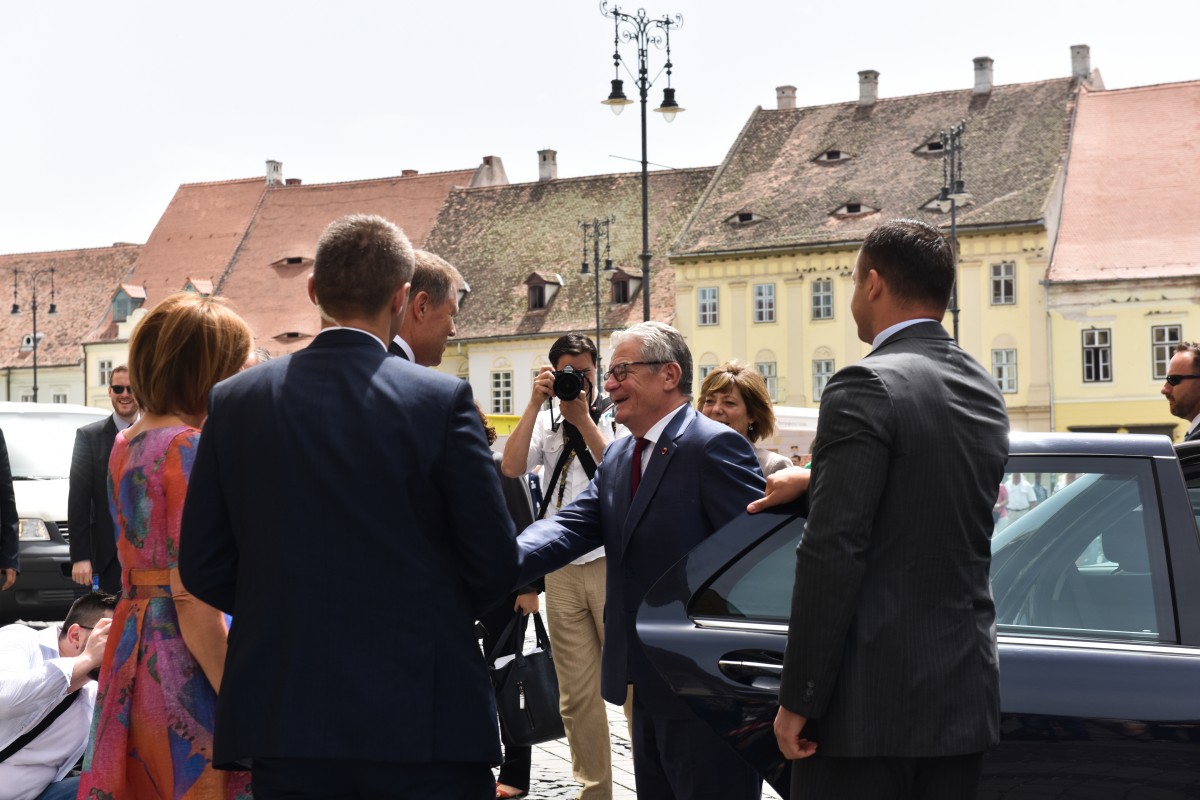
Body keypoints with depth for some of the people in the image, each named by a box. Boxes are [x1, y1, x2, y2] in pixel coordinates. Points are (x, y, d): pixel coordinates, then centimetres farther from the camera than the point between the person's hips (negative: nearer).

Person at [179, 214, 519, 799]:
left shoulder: (235, 401, 0)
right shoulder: (443, 400, -9)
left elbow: (202, 569, 3)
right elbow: (494, 567, -6)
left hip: (284, 719, 3)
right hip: (422, 717, -3)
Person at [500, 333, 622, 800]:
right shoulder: (545, 424, 10)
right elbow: (511, 467, -7)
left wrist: (583, 418, -17)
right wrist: (536, 403, -10)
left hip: (611, 564, -4)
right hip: (563, 571, 4)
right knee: (576, 694, 8)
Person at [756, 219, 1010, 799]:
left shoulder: (865, 388, -14)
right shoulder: (986, 393, 10)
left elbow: (833, 554, -19)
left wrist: (798, 701, -14)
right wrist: (814, 483, 34)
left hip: (870, 704, -7)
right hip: (965, 697, 8)